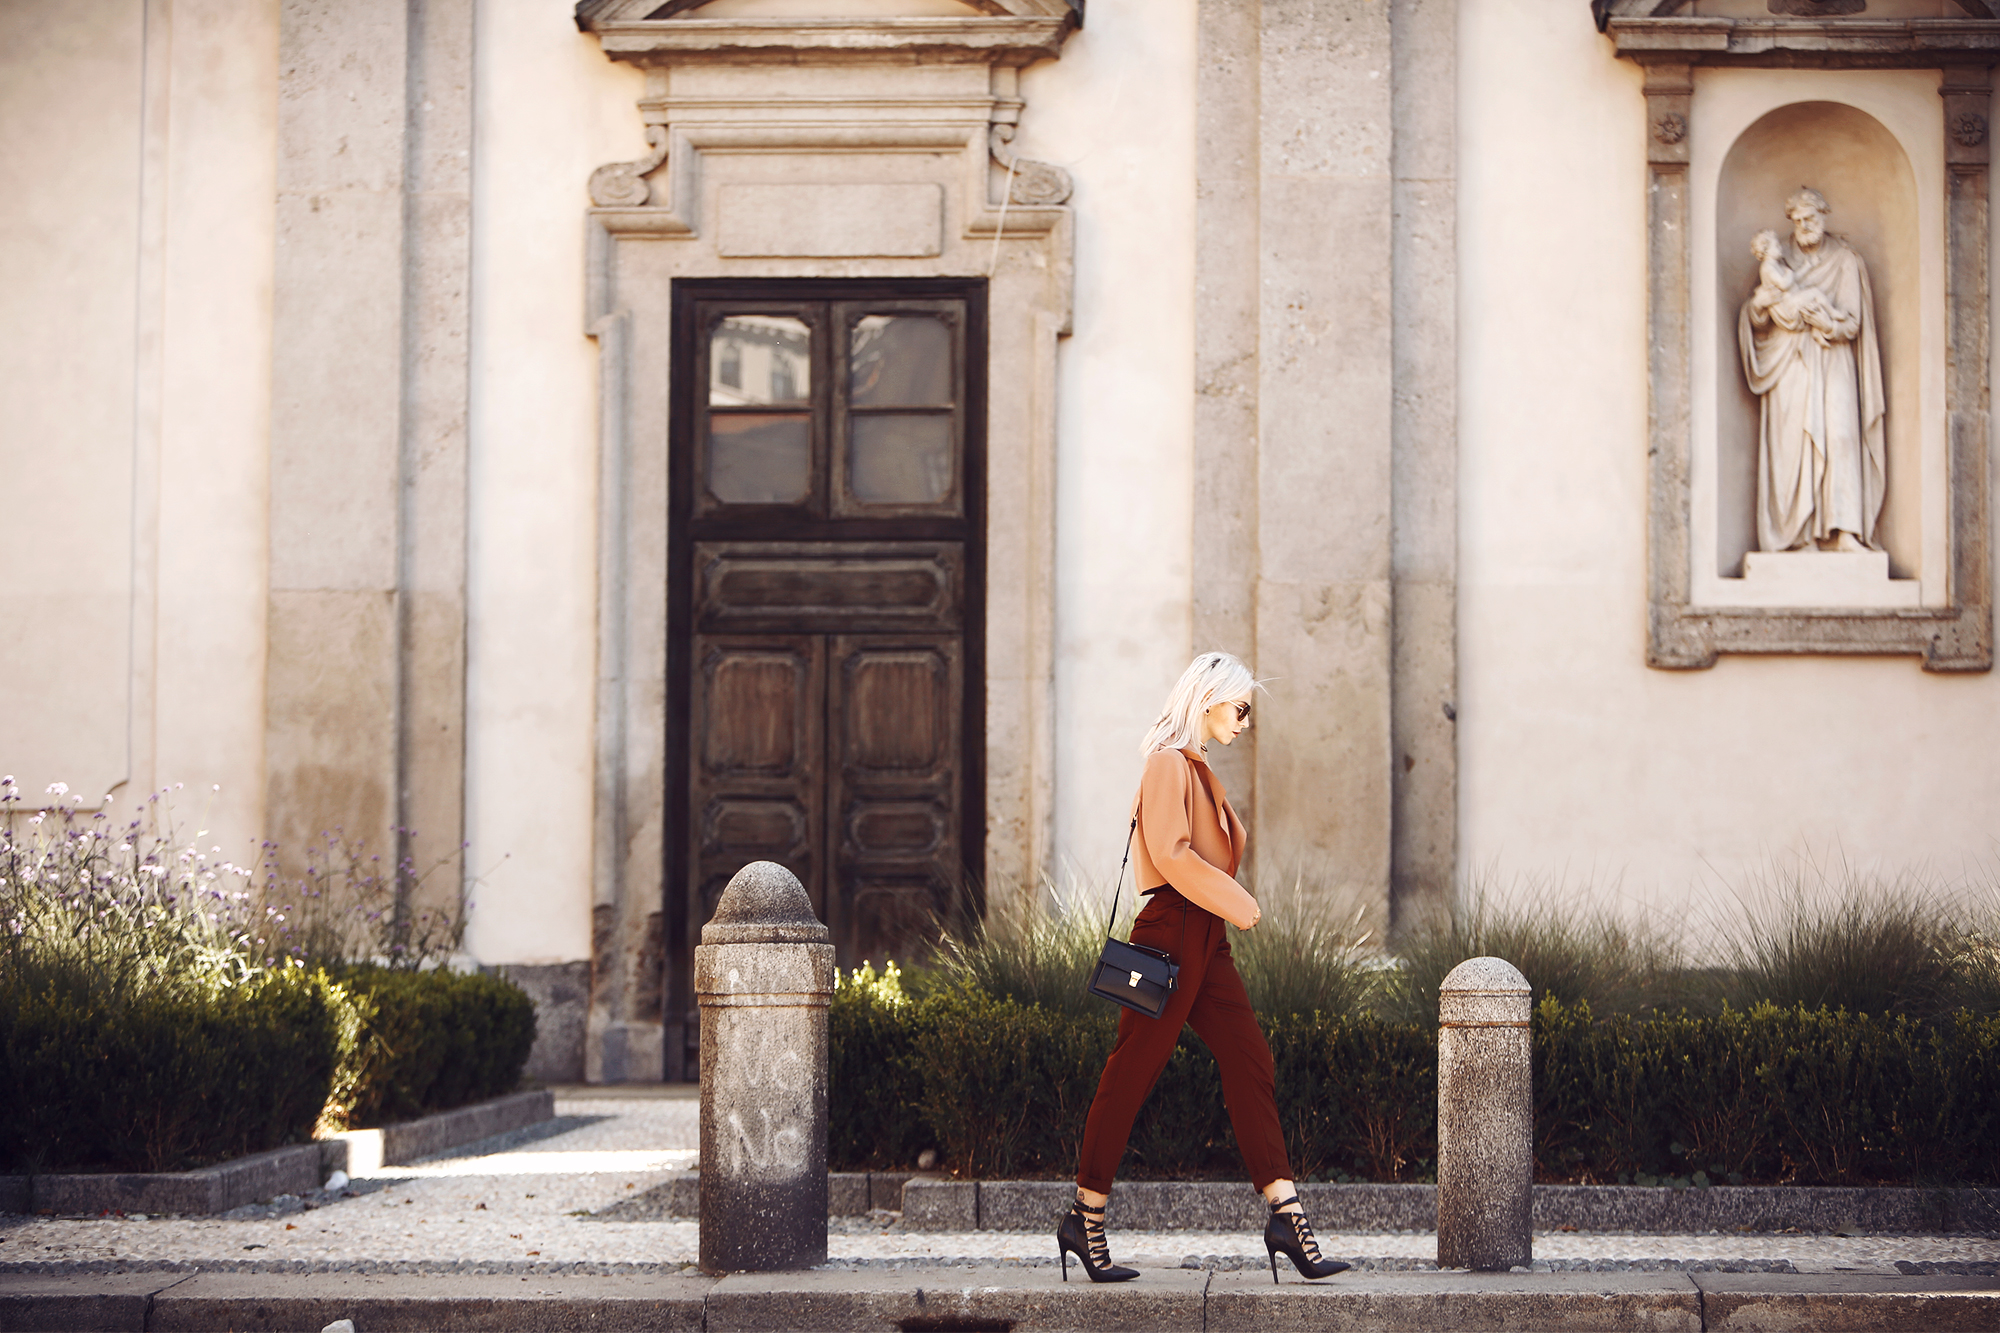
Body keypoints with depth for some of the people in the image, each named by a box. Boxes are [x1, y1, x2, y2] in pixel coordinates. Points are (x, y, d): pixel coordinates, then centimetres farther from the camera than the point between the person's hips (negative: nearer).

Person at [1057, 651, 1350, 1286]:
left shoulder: (1196, 768, 18)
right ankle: (1085, 1220, 6)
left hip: (1204, 942, 10)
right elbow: (1171, 854, -21)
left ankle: (1286, 1216, -2)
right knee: (1131, 1073, -3)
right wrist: (1236, 903, -15)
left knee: (1250, 1061, 1)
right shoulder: (1170, 763, -12)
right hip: (1170, 936, -10)